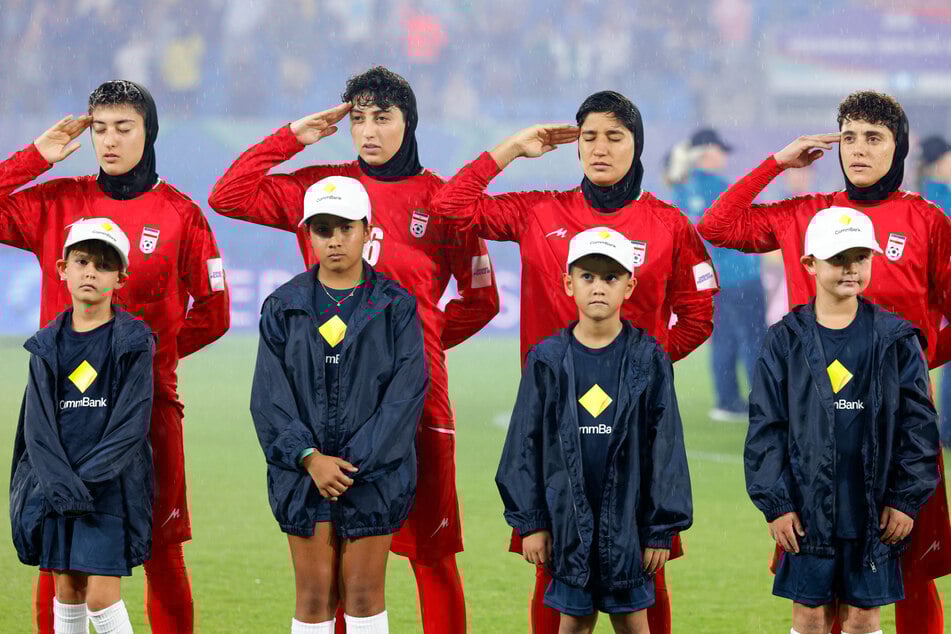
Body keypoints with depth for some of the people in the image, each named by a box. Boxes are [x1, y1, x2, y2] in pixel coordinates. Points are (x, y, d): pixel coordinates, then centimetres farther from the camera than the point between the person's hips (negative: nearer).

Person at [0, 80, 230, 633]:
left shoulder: (179, 214, 4)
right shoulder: (57, 203, 7)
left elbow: (212, 313, 10)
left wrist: (155, 351, 1)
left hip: (149, 401, -1)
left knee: (161, 549, 1)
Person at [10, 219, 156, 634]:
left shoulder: (133, 343, -3)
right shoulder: (48, 346, 7)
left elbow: (131, 424, -9)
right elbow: (38, 426, 1)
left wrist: (87, 479, -17)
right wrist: (62, 485, -14)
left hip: (111, 486, -4)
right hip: (57, 487, 4)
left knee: (101, 596, -10)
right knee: (67, 592, 7)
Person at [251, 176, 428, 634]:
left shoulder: (395, 307, 2)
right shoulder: (283, 307, 6)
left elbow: (406, 392, -5)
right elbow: (269, 395, 0)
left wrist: (355, 463, -14)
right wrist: (310, 457, -13)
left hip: (375, 472, -1)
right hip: (303, 472, 1)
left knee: (364, 593, 1)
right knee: (313, 596, 3)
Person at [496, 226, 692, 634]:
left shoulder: (649, 361, -1)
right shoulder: (547, 360, 1)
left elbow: (666, 446, -1)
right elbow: (525, 444, 4)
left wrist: (662, 529, -4)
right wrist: (529, 522, 0)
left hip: (628, 516, -1)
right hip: (568, 518, 1)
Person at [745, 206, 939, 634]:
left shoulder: (896, 339, 2)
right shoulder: (786, 341, 1)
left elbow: (919, 422, 3)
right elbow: (765, 427, 1)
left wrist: (908, 498, -3)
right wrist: (775, 503, -6)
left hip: (873, 512, 0)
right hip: (807, 508, 0)